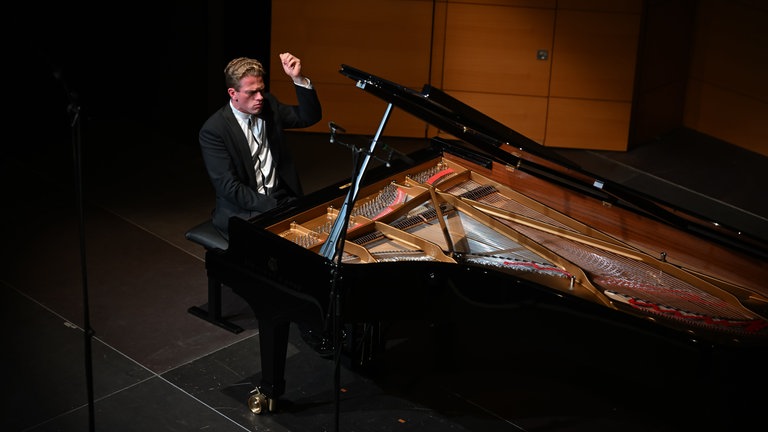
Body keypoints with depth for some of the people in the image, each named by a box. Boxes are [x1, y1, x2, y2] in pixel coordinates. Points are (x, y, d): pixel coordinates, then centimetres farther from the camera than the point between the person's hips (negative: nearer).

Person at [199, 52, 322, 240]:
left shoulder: (268, 105, 7)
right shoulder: (213, 130, -12)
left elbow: (310, 117, 7)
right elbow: (229, 187, -16)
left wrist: (298, 78, -8)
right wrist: (274, 208, -22)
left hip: (280, 198, 6)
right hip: (241, 210, -6)